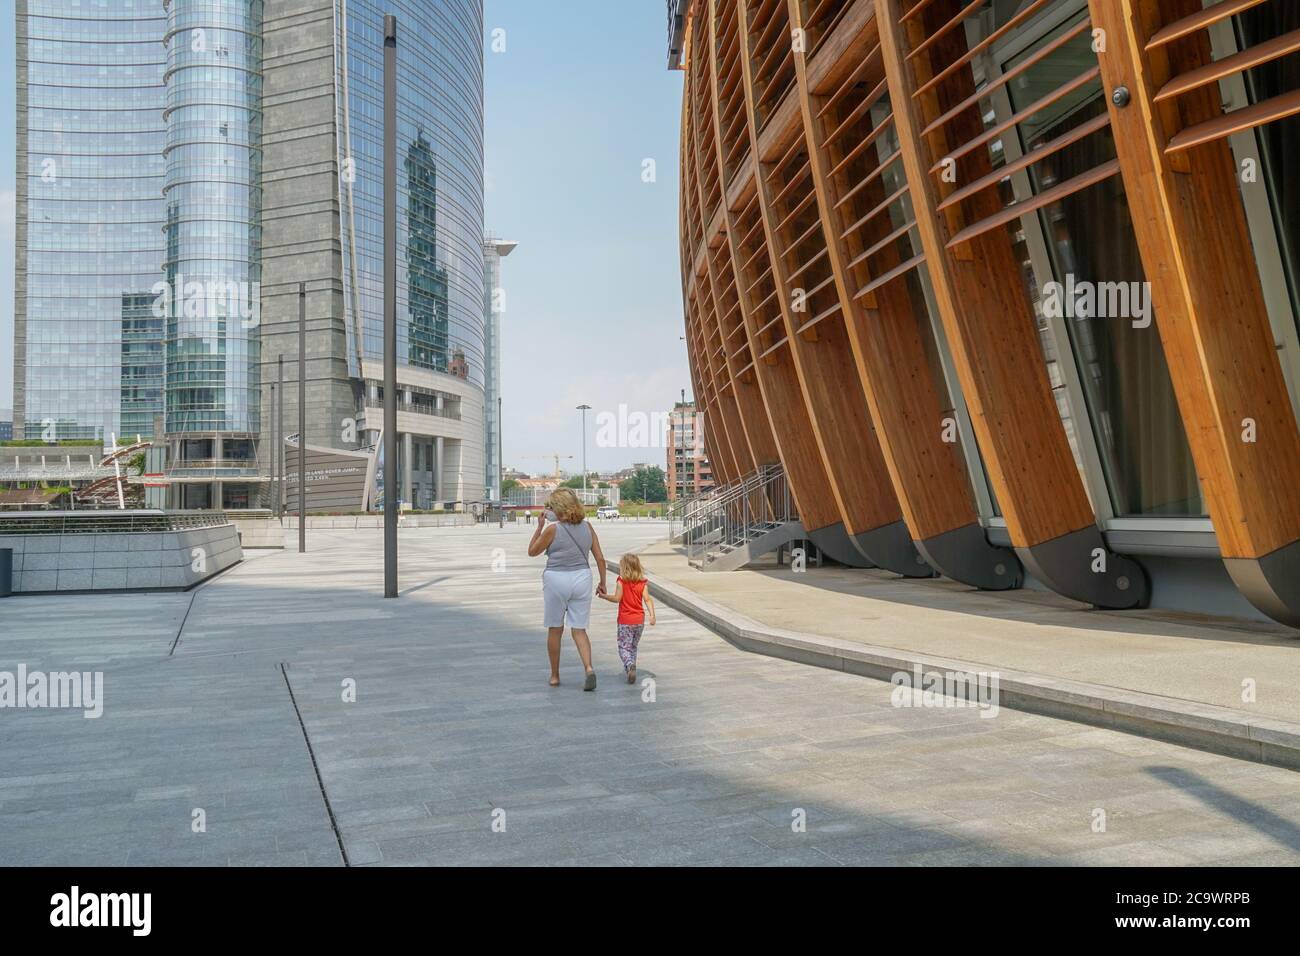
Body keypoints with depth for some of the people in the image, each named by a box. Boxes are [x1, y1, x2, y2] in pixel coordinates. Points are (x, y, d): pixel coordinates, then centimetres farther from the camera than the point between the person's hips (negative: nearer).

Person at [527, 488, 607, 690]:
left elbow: (532, 552, 1)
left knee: (555, 629, 12)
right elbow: (600, 558, 3)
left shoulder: (552, 529, -11)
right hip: (582, 577, 3)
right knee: (579, 629, 8)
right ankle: (589, 668, -13)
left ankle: (555, 676, 21)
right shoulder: (587, 527, 1)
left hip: (557, 579, -3)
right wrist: (602, 583, 12)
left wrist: (539, 527, 4)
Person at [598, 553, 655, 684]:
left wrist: (603, 596, -3)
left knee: (623, 647, -1)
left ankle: (630, 665, -26)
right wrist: (652, 615, -6)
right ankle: (630, 668, 21)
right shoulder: (642, 583, 1)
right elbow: (647, 600, -4)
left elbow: (617, 598, -15)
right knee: (633, 647, 20)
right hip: (639, 620, 4)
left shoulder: (621, 582, -10)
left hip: (625, 621, -4)